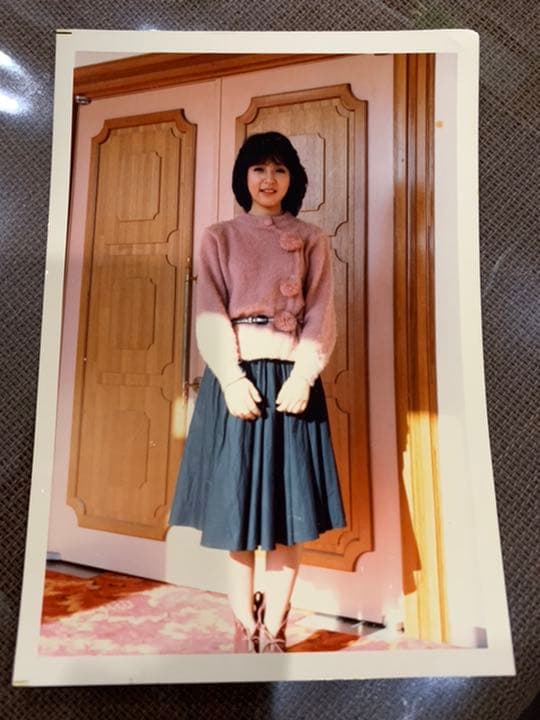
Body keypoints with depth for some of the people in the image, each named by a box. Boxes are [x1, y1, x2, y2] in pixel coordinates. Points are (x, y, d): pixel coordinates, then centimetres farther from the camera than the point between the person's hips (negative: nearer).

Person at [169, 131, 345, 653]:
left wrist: (301, 378, -13)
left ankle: (274, 632, 22)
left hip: (291, 379, 1)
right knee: (238, 504, 4)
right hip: (234, 378, 0)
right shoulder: (218, 238, 10)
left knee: (289, 510, 3)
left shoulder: (313, 241, 12)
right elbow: (210, 317, -1)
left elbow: (321, 318, 2)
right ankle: (244, 630, 22)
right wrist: (233, 380, -14)